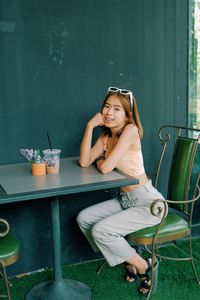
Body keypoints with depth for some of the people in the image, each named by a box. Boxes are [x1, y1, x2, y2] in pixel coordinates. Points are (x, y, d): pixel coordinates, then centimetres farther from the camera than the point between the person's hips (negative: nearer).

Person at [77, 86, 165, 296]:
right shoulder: (106, 136, 7)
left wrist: (100, 161, -2)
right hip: (124, 199, 9)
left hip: (148, 202, -9)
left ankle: (143, 266, 6)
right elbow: (84, 162, -7)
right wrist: (90, 126, -10)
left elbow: (106, 168, -25)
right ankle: (129, 259, 16)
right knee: (83, 219, 3)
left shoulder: (130, 130, -18)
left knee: (100, 231, -18)